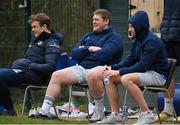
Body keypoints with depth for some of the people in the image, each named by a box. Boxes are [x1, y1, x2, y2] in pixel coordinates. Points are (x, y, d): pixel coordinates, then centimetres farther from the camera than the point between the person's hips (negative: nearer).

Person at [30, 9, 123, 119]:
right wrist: (89, 49, -5)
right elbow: (74, 54, 13)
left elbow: (103, 55, -15)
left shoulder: (114, 37, 3)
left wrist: (84, 53, 2)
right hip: (81, 68, 7)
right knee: (56, 76, -8)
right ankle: (45, 110, -11)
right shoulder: (88, 36, 25)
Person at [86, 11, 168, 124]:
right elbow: (130, 60, 15)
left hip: (157, 74, -10)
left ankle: (146, 114, -28)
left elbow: (143, 66, -25)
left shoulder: (152, 41, -19)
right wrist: (112, 68, -2)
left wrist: (119, 72, -24)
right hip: (144, 72, 10)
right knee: (110, 77, 1)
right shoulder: (137, 40, 10)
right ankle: (115, 115, 0)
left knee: (126, 79, -35)